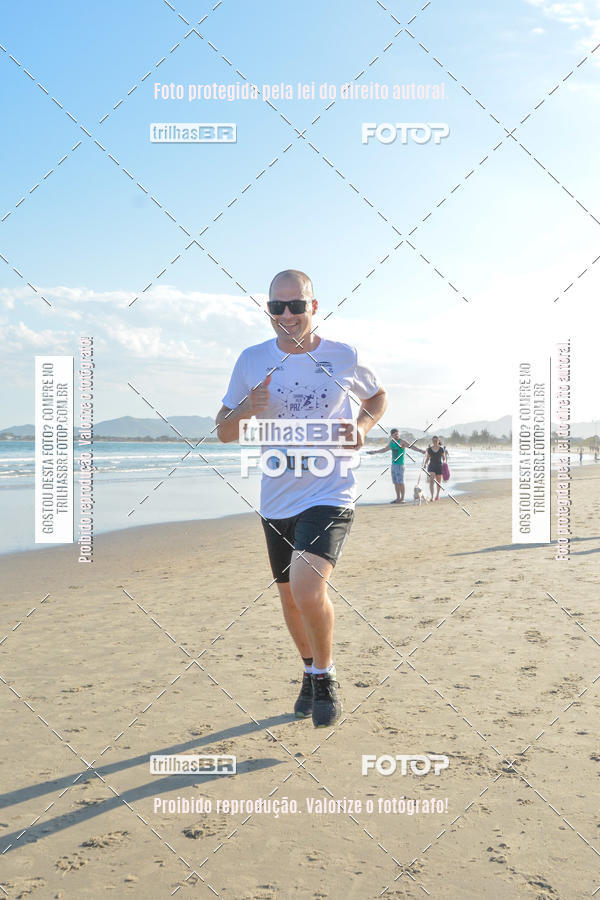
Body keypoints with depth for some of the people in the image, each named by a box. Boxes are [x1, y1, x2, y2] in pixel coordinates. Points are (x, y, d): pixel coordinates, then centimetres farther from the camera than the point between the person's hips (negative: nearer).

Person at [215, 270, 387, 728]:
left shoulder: (345, 357, -2)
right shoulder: (252, 361, 1)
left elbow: (379, 396, 17)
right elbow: (224, 432, 6)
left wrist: (363, 424, -4)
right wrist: (245, 410, -16)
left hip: (330, 495, -3)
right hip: (277, 500, 4)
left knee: (308, 588, -23)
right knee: (291, 596, 17)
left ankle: (326, 677, 4)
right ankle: (311, 673, 44)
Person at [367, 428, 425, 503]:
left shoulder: (402, 441, -9)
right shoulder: (390, 442, 13)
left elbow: (411, 446, -21)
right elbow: (384, 449, 29)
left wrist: (420, 450, -37)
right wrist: (374, 452, 36)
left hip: (400, 464, -7)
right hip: (393, 464, 7)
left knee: (400, 482, -7)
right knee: (395, 482, 8)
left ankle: (402, 499, -1)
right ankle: (398, 498, 14)